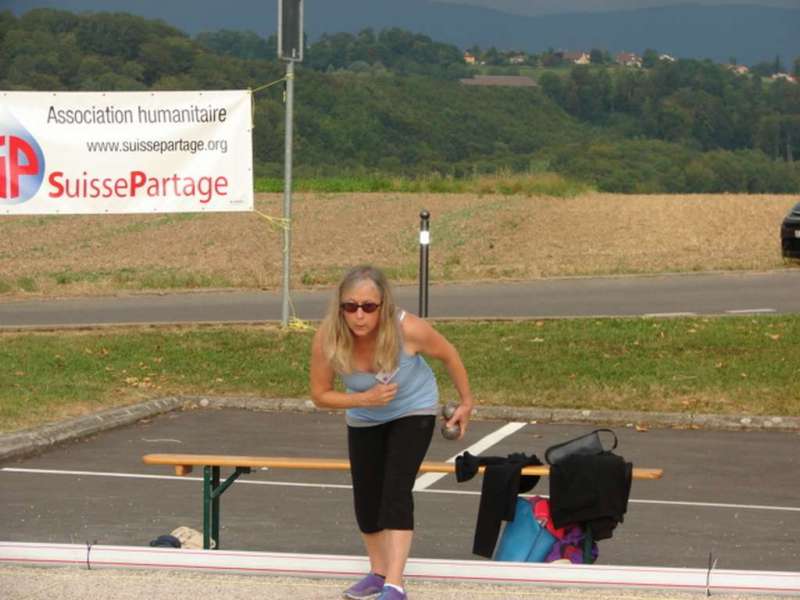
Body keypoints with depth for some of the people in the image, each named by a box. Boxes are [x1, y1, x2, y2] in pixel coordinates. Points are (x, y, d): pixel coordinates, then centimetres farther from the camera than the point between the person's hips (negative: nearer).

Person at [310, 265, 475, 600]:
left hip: (413, 411, -3)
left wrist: (466, 402, -3)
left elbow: (448, 355, -14)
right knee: (366, 497, 7)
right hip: (364, 419, 3)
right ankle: (378, 572, 32)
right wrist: (364, 398, -32)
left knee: (396, 490, -19)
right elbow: (320, 395, -16)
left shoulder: (407, 330, -35)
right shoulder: (327, 339, -31)